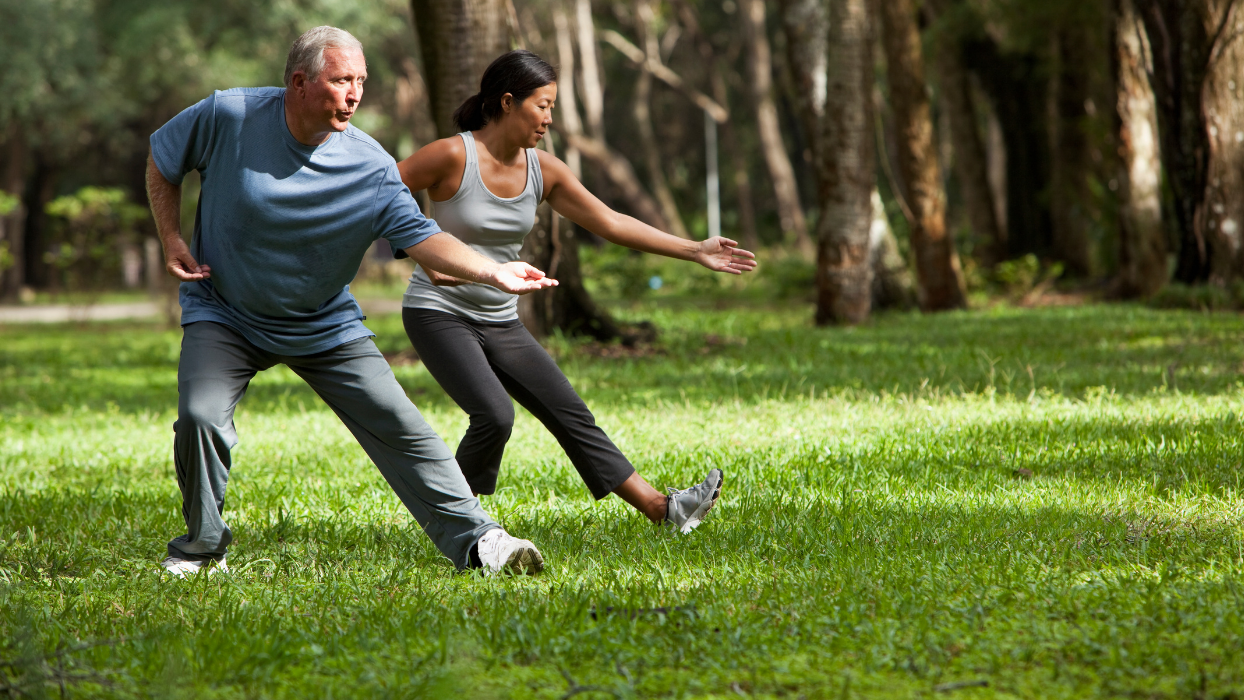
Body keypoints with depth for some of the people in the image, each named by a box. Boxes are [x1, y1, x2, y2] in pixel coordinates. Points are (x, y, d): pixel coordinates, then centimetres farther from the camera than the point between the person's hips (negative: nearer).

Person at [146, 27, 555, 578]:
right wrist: (172, 241, -6)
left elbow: (420, 237, -23)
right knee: (201, 417, -22)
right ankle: (201, 548, 3)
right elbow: (162, 161, 1)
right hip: (224, 315, -1)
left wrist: (492, 272, -38)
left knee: (400, 427, -6)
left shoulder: (370, 167, -16)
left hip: (326, 327, 1)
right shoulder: (227, 117, -17)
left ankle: (476, 541, 0)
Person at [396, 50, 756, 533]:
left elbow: (609, 222, 4)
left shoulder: (543, 171, 2)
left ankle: (661, 509, 2)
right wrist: (423, 253, -21)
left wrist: (694, 251, 1)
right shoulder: (452, 157, -15)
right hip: (439, 313, -6)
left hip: (501, 323, 6)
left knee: (570, 414, 3)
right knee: (494, 415, -24)